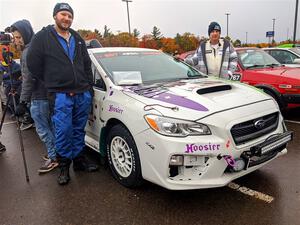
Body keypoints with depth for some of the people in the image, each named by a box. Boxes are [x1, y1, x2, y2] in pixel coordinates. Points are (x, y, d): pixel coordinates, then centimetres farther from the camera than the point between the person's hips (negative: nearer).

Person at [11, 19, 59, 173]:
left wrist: (23, 102, -19)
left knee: (42, 130, -1)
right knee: (50, 128, 17)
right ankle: (56, 154, 28)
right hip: (48, 95, 10)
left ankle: (53, 158, 9)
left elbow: (28, 79, -20)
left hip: (39, 98, -10)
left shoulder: (28, 52, -14)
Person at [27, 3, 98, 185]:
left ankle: (79, 160, 26)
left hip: (83, 93, 5)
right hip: (60, 95, -4)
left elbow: (87, 64, 19)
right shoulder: (42, 37, 0)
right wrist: (53, 82, 4)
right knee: (63, 132, -2)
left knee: (79, 130, 13)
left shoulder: (77, 38, 16)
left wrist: (89, 85, 11)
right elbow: (33, 64, 0)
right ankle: (64, 166, 15)